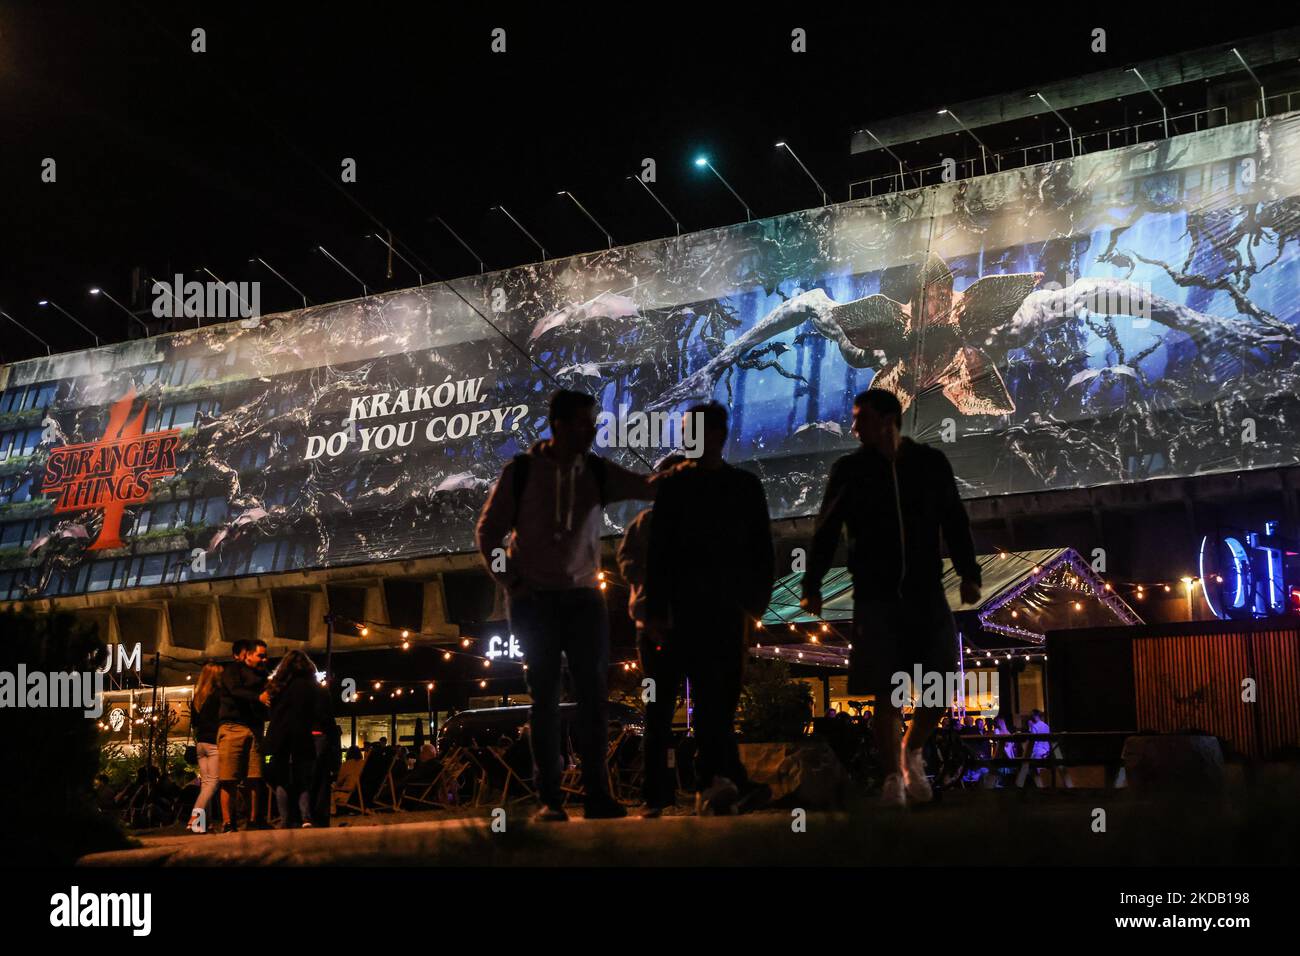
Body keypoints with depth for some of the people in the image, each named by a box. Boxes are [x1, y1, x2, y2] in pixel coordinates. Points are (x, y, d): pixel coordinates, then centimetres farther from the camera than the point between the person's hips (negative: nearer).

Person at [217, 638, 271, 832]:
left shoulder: (261, 675, 22)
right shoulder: (232, 670, 4)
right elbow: (235, 691, -14)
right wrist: (258, 697, -27)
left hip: (254, 729, 5)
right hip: (233, 727, -5)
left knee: (255, 779, -1)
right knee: (229, 780, -7)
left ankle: (254, 820, 5)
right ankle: (228, 823, -6)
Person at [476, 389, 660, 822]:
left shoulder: (597, 473, 3)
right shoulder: (521, 472, -4)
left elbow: (648, 487, -11)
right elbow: (488, 531, 3)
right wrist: (512, 582, -4)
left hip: (583, 596, 2)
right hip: (535, 599, -2)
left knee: (593, 693, -2)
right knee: (545, 697, 0)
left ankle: (597, 793, 3)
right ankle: (549, 797, 2)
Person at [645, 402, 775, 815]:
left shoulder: (746, 486, 13)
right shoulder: (674, 484, 10)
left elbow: (762, 549, 13)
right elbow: (658, 550, 7)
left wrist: (757, 600, 2)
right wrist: (657, 609, 0)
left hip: (733, 606, 2)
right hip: (690, 605, -2)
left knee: (723, 696, 1)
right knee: (708, 691, -15)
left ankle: (709, 783, 10)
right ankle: (728, 777, -26)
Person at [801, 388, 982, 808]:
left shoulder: (931, 464, 6)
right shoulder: (849, 470, 4)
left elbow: (955, 523, 10)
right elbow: (825, 532, 5)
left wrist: (969, 574, 1)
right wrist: (812, 585, -2)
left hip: (926, 592, 1)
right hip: (875, 596, -1)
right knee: (886, 694, -3)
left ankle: (912, 752, 23)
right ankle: (893, 777, 11)